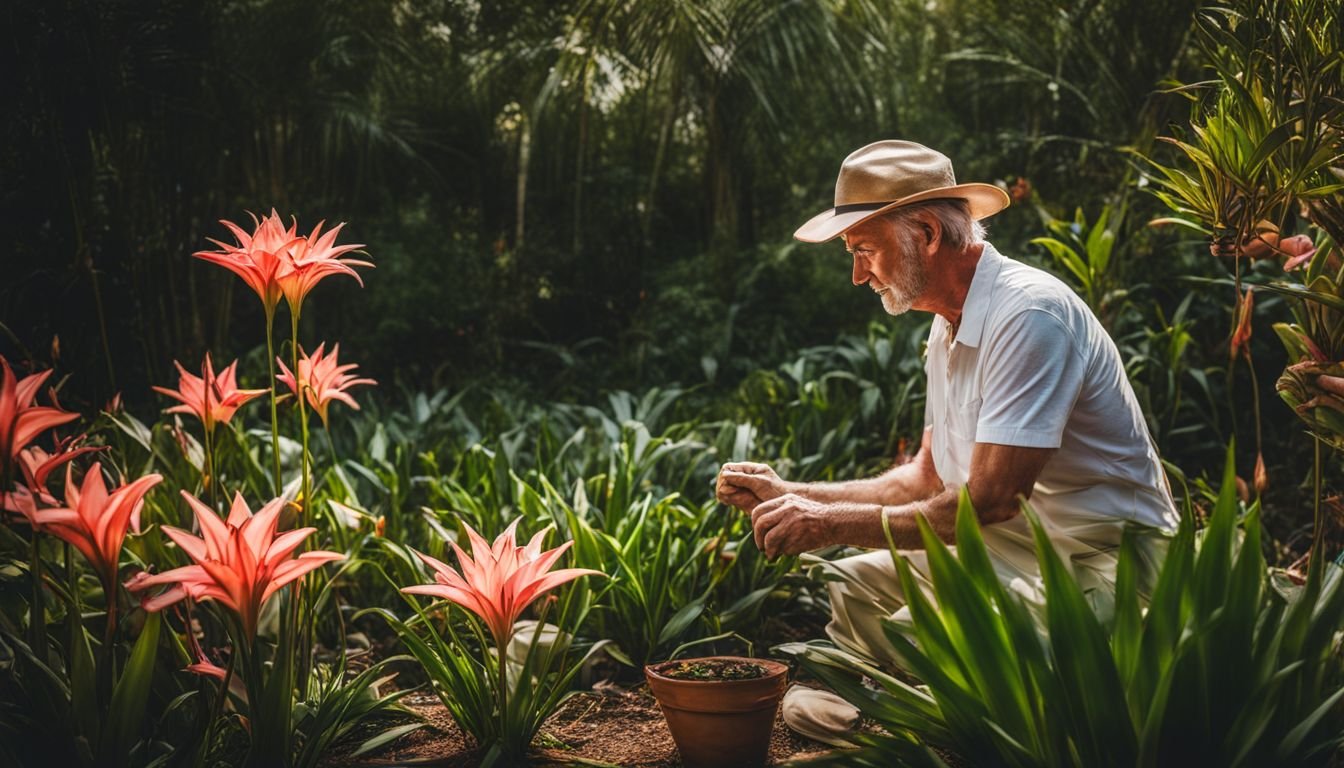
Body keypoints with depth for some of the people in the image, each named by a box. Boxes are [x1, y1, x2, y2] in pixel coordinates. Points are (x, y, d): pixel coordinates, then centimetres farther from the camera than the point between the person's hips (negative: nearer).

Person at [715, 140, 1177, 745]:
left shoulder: (1028, 314, -22)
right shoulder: (949, 326, 9)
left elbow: (989, 500, -28)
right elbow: (928, 479, 14)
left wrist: (833, 522, -22)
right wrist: (791, 494, 6)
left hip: (1097, 559, -9)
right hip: (1014, 543, 10)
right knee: (852, 583, 8)